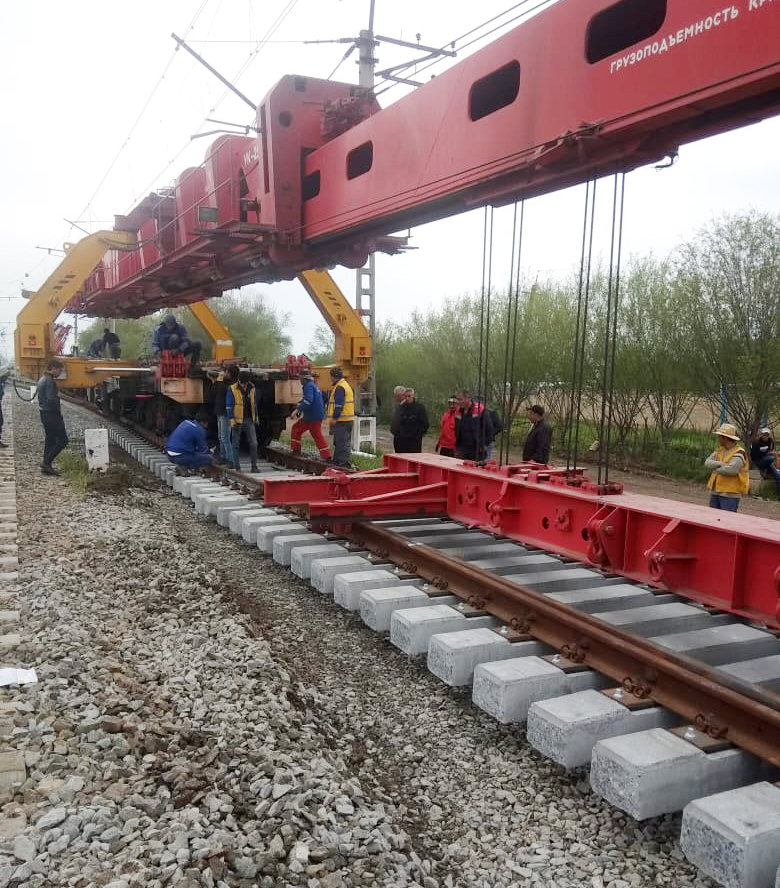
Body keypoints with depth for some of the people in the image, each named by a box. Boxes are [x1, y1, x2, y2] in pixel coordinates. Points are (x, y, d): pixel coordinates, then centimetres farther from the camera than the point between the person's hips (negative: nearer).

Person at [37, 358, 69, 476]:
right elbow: (51, 399, -25)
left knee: (50, 440, 14)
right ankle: (46, 462, -9)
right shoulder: (49, 381, -17)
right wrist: (59, 409, -10)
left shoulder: (42, 379, 15)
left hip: (44, 413, 11)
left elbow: (38, 395, 22)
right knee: (62, 440, -7)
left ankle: (46, 466, 17)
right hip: (52, 414, -11)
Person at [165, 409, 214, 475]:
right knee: (209, 458, -7)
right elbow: (203, 449, -1)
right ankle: (184, 466, -8)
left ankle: (183, 465, 8)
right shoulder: (199, 430, -11)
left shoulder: (185, 422, 14)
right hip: (180, 457, -9)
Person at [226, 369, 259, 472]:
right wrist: (232, 420, -13)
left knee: (253, 443, -2)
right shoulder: (232, 389, -8)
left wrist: (256, 416, 17)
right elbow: (229, 406, -7)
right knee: (236, 444, 5)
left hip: (249, 420, 3)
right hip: (237, 420, -3)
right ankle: (236, 466, 12)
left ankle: (254, 466, 4)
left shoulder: (252, 388, 5)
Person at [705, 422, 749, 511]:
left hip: (729, 494, -8)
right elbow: (707, 462, 2)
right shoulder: (719, 449, 13)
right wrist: (720, 464, -16)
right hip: (715, 491, 8)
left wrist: (716, 468, -8)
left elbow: (731, 470, -25)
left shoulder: (738, 453, -11)